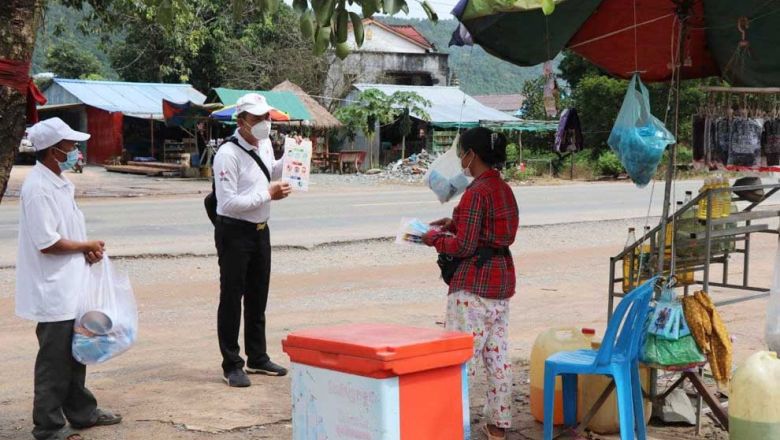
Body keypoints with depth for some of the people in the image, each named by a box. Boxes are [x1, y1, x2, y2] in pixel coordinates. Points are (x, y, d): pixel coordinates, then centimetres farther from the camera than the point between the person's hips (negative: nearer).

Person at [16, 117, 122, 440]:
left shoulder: (60, 182, 10)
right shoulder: (37, 188, -20)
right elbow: (47, 243, -23)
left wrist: (88, 250, 1)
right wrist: (87, 246, -10)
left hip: (71, 287, 10)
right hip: (53, 292, -10)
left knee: (75, 355, 20)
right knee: (54, 361, -1)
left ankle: (82, 412, 33)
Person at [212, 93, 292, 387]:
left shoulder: (265, 145, 5)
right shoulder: (228, 154, -20)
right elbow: (229, 202, -24)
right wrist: (268, 193, -21)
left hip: (260, 229, 8)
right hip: (234, 233, -8)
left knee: (257, 298, 17)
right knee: (232, 299, 1)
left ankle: (257, 358, 29)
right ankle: (232, 365, 9)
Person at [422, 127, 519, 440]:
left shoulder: (475, 193, -17)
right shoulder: (504, 189, 10)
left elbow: (463, 246, -18)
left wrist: (434, 237, -2)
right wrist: (454, 224, 14)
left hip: (475, 282, -9)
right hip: (503, 277, 9)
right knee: (498, 353, 14)